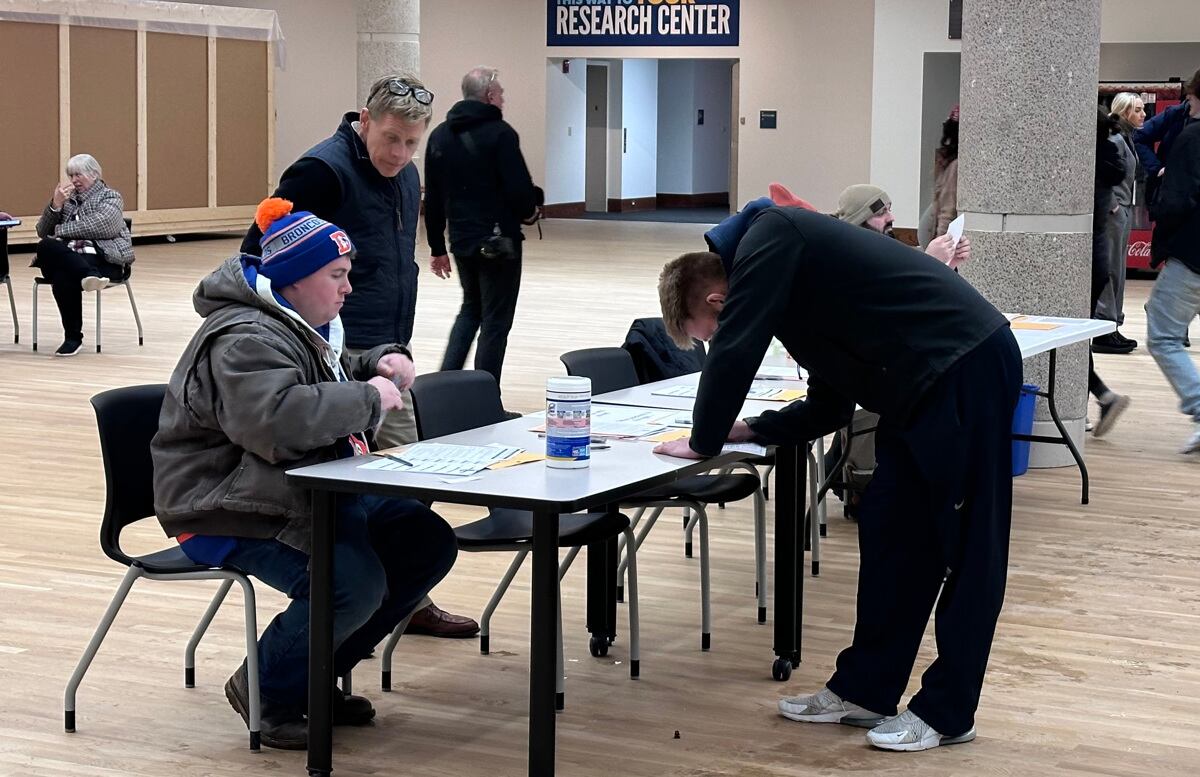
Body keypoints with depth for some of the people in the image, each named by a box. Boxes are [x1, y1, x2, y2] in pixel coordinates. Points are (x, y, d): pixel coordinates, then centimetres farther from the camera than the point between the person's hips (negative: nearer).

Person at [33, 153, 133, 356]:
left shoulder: (111, 197, 12)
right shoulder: (67, 198, 27)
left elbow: (98, 226, -9)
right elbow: (43, 232, 17)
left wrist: (61, 230, -5)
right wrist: (55, 205, 1)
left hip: (102, 259, -4)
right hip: (67, 257, 4)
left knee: (63, 276, -38)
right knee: (45, 247, -35)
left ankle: (73, 338, -37)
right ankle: (89, 276, -50)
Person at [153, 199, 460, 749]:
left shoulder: (303, 325, 14)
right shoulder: (244, 340, -20)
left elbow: (334, 380, 34)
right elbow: (277, 419, -39)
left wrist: (382, 363, 10)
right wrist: (367, 399, -26)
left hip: (309, 492, 11)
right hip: (229, 512, -11)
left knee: (428, 543, 1)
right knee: (354, 583, -31)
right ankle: (267, 691, -3)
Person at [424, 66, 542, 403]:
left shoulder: (440, 135, 8)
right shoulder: (499, 133, -13)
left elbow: (432, 198, 10)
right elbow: (519, 189, -18)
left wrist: (437, 247, 16)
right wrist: (529, 211, 4)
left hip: (461, 240, 7)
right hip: (499, 241, -7)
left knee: (470, 308, 25)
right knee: (495, 319, 2)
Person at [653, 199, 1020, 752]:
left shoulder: (768, 239, -8)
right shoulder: (786, 267, 21)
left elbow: (732, 353, -15)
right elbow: (829, 407, 24)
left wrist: (704, 442, -1)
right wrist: (746, 430, 16)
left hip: (966, 368, -10)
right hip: (928, 384, 10)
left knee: (965, 545, -2)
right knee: (889, 533, 13)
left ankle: (945, 713, 5)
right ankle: (864, 689, 21)